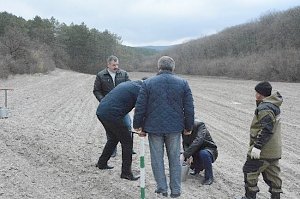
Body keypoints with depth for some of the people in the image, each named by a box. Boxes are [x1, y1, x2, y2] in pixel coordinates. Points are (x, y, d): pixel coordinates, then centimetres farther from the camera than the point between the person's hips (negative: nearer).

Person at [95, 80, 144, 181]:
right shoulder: (139, 89, -4)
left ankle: (102, 163, 38)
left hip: (100, 111, 9)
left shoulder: (127, 83, 22)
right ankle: (126, 172, 9)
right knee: (127, 142, 3)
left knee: (113, 138, 27)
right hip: (112, 115, -9)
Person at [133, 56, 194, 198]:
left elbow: (140, 107, -3)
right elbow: (189, 108, 2)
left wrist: (138, 126, 7)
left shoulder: (148, 83, -2)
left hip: (154, 127, -1)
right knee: (174, 159, 12)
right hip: (175, 127, 1)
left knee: (157, 158, 11)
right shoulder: (183, 83, 1)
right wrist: (188, 127, 12)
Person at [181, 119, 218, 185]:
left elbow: (198, 141, -38)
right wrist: (188, 156, -29)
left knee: (203, 153, -39)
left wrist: (185, 154, -44)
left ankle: (209, 177, -19)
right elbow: (185, 143, -9)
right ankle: (198, 167, 16)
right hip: (196, 152, 6)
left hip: (209, 150, -6)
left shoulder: (200, 125, -24)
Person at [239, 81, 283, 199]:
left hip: (263, 150, -10)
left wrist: (257, 146, -25)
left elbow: (266, 129, -26)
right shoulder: (274, 105, 11)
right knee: (272, 174, 16)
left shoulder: (265, 108, -21)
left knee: (250, 171, 3)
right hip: (274, 150, 10)